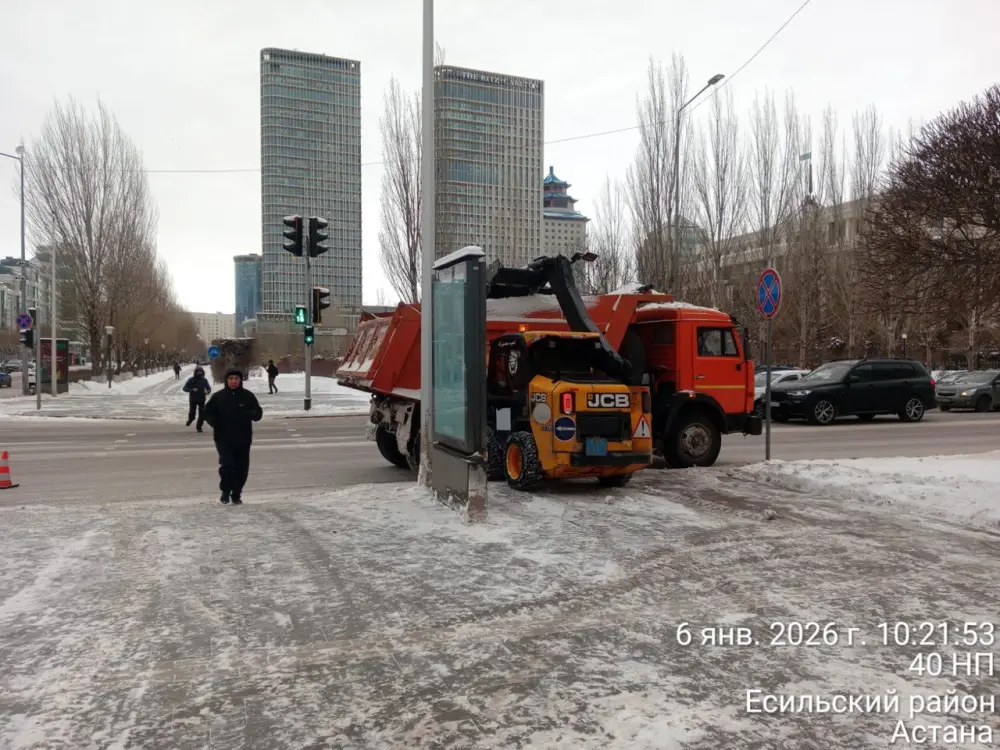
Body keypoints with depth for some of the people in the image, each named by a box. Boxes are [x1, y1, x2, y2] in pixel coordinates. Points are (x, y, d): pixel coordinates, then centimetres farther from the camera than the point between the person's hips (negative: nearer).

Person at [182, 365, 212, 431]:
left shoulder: (204, 380, 3)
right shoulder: (191, 380, -4)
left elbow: (209, 388, 8)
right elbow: (185, 388, -4)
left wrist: (207, 391, -15)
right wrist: (192, 389, -21)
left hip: (202, 400, 1)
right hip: (193, 400, -1)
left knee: (202, 414, -4)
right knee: (192, 413, 5)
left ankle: (199, 426, 12)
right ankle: (190, 419, 41)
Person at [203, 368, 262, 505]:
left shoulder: (248, 396, 0)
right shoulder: (218, 396, -1)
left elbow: (258, 413, 5)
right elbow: (207, 412, 8)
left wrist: (250, 414, -19)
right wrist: (214, 422, -13)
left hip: (243, 439, 2)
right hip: (224, 439, -2)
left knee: (242, 468, 6)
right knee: (227, 465, -13)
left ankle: (236, 494, 24)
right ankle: (225, 492, 9)